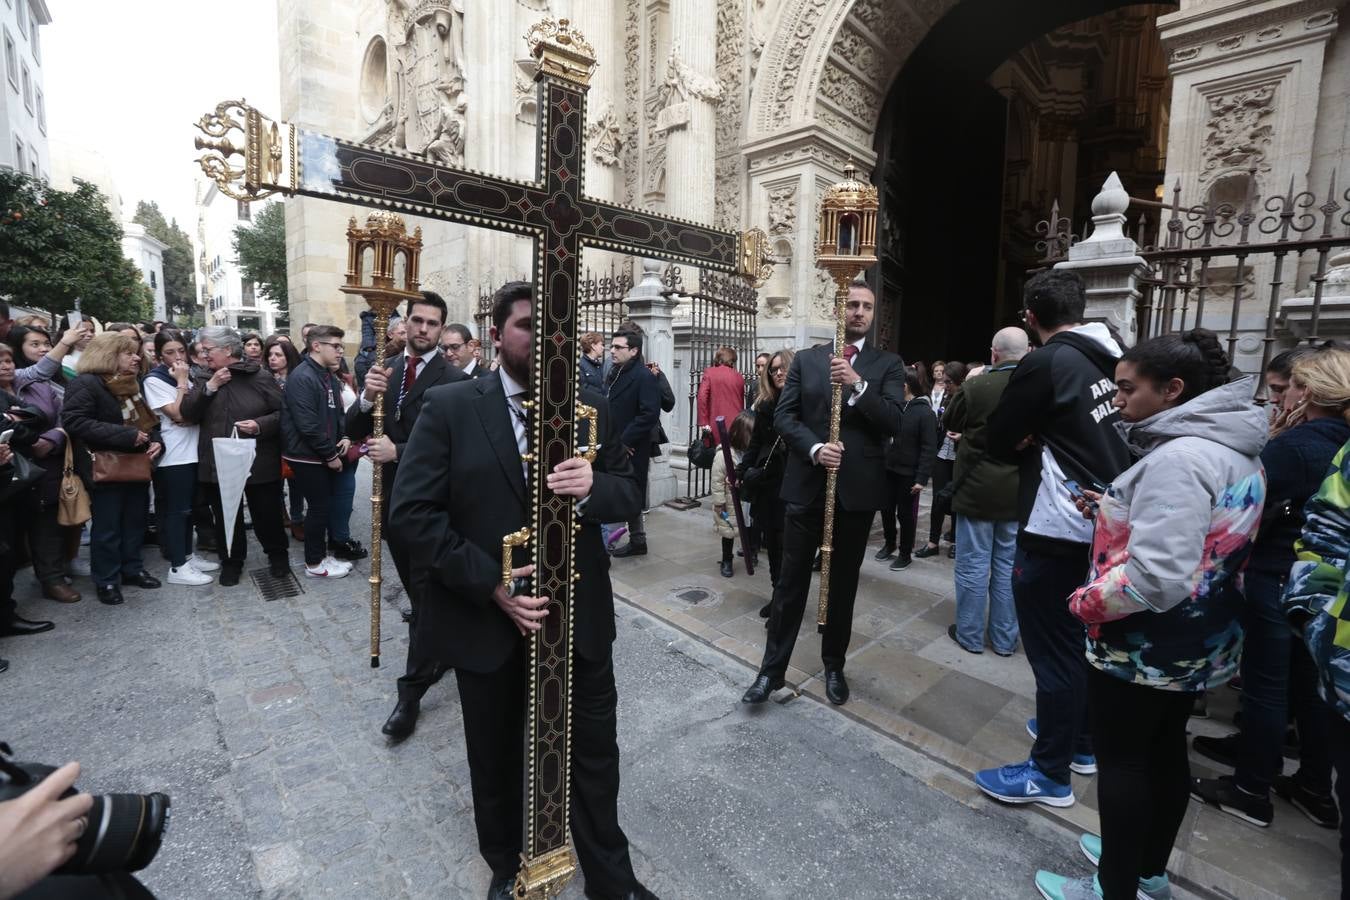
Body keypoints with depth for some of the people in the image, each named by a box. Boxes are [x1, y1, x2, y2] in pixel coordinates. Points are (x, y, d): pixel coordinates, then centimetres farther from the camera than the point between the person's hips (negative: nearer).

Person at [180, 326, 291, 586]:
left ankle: (277, 554, 29)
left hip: (259, 462, -3)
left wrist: (261, 425, -21)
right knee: (225, 517, 14)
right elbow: (187, 414, -4)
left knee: (267, 514, 7)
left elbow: (283, 412, -5)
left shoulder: (260, 377, -5)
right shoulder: (203, 380, 8)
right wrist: (210, 387, -13)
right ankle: (231, 561, 31)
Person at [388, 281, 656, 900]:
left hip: (580, 616, 2)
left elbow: (630, 494, 1)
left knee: (594, 752, 18)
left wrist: (593, 487, -23)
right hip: (487, 621, -1)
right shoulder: (448, 407, -8)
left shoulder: (592, 407, -1)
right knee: (496, 759, 22)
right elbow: (411, 514, -12)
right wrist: (492, 585, -19)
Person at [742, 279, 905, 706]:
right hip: (806, 484, 0)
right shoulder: (805, 359, 7)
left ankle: (834, 665, 33)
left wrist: (858, 385, -22)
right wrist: (814, 448, -17)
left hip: (857, 489, 0)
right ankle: (772, 668, 20)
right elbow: (783, 416, -1)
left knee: (843, 583, 14)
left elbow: (894, 422, -9)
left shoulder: (888, 364, 4)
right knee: (791, 580, 7)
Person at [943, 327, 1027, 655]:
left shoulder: (975, 386, -16)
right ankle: (1005, 639, 24)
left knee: (973, 564, 7)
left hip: (977, 489, -3)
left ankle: (970, 635, 18)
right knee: (1009, 566, 13)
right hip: (1020, 492, 4)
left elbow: (951, 422, 3)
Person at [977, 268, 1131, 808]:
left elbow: (997, 442, -11)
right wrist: (1040, 444, 2)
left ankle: (1051, 773, 16)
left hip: (1056, 527, -9)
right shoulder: (1108, 358, 6)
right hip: (1103, 520, 9)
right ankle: (1081, 739, 39)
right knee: (1083, 636, 21)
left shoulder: (1046, 363, -18)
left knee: (1053, 646, 2)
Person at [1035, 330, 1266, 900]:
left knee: (1121, 761, 7)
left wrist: (1086, 602, -17)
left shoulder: (1179, 456, -26)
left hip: (1143, 643, -9)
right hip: (1197, 638, 10)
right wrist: (1112, 509, 4)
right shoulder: (1235, 449, 7)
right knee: (1165, 751, 22)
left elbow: (1156, 575, -31)